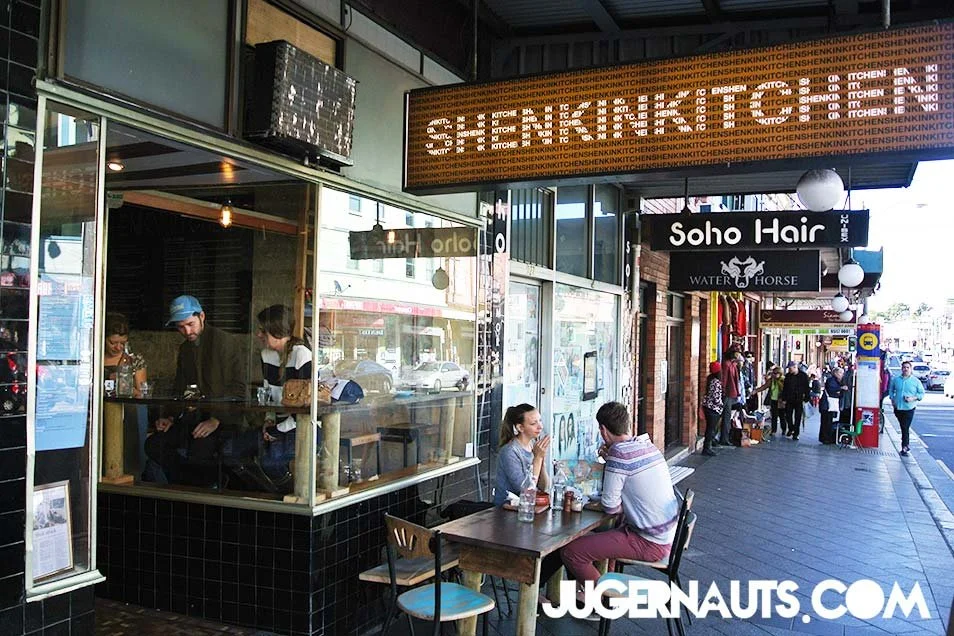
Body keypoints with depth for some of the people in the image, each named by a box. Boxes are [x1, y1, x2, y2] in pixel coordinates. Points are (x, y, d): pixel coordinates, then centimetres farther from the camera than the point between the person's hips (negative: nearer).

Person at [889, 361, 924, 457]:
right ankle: (907, 445, 28)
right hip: (897, 408, 3)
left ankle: (904, 448, -5)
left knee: (905, 428, -9)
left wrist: (913, 398, -12)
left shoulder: (916, 381, -1)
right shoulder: (895, 379, 6)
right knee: (903, 427, 13)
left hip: (909, 408, -3)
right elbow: (891, 390, 20)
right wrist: (892, 399, 7)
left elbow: (922, 393, 4)